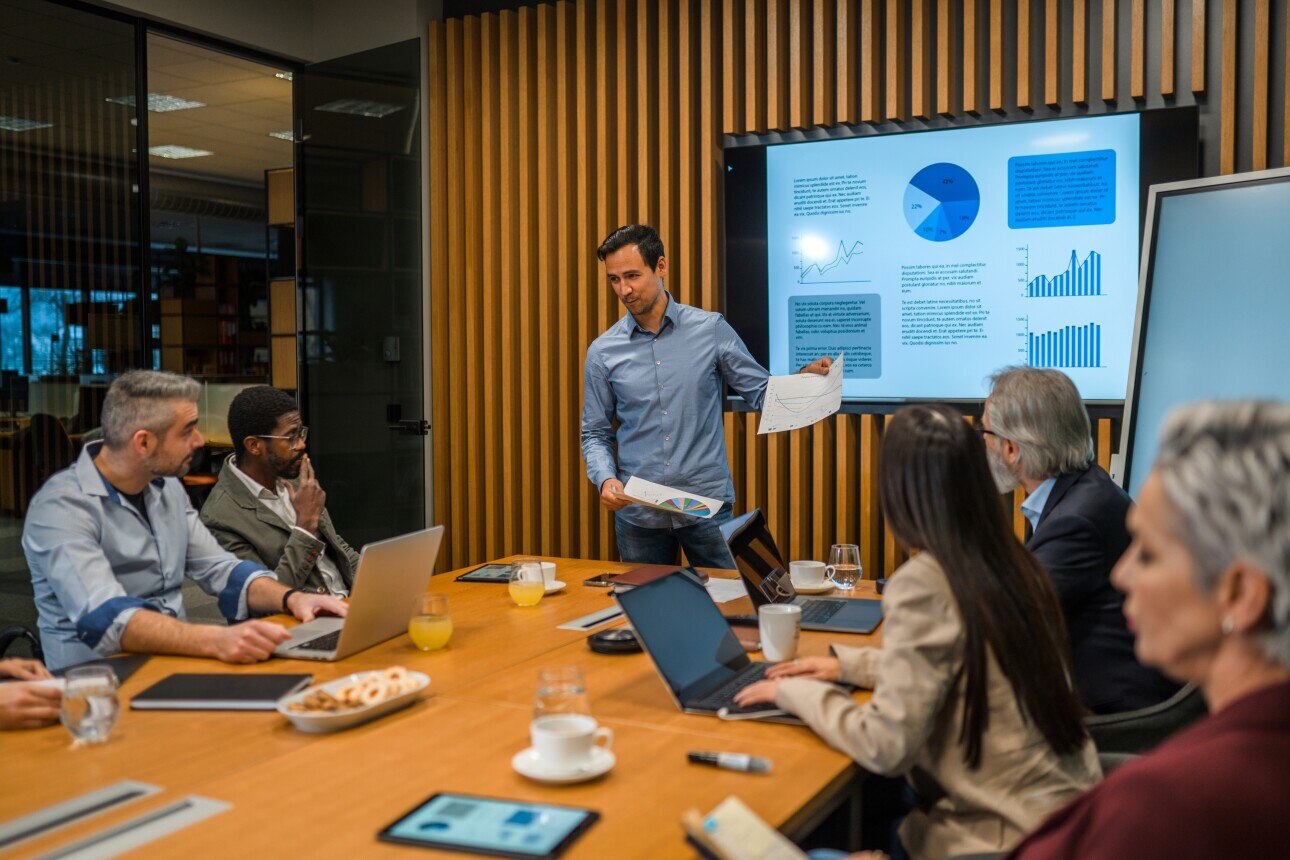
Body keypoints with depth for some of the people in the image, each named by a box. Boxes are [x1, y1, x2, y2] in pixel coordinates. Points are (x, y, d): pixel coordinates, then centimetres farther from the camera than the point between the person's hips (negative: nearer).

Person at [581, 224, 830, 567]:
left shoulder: (710, 329, -1)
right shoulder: (603, 352, 1)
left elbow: (761, 393, 3)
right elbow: (595, 434, 6)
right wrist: (605, 479, -12)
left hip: (707, 504, -1)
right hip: (638, 512, 1)